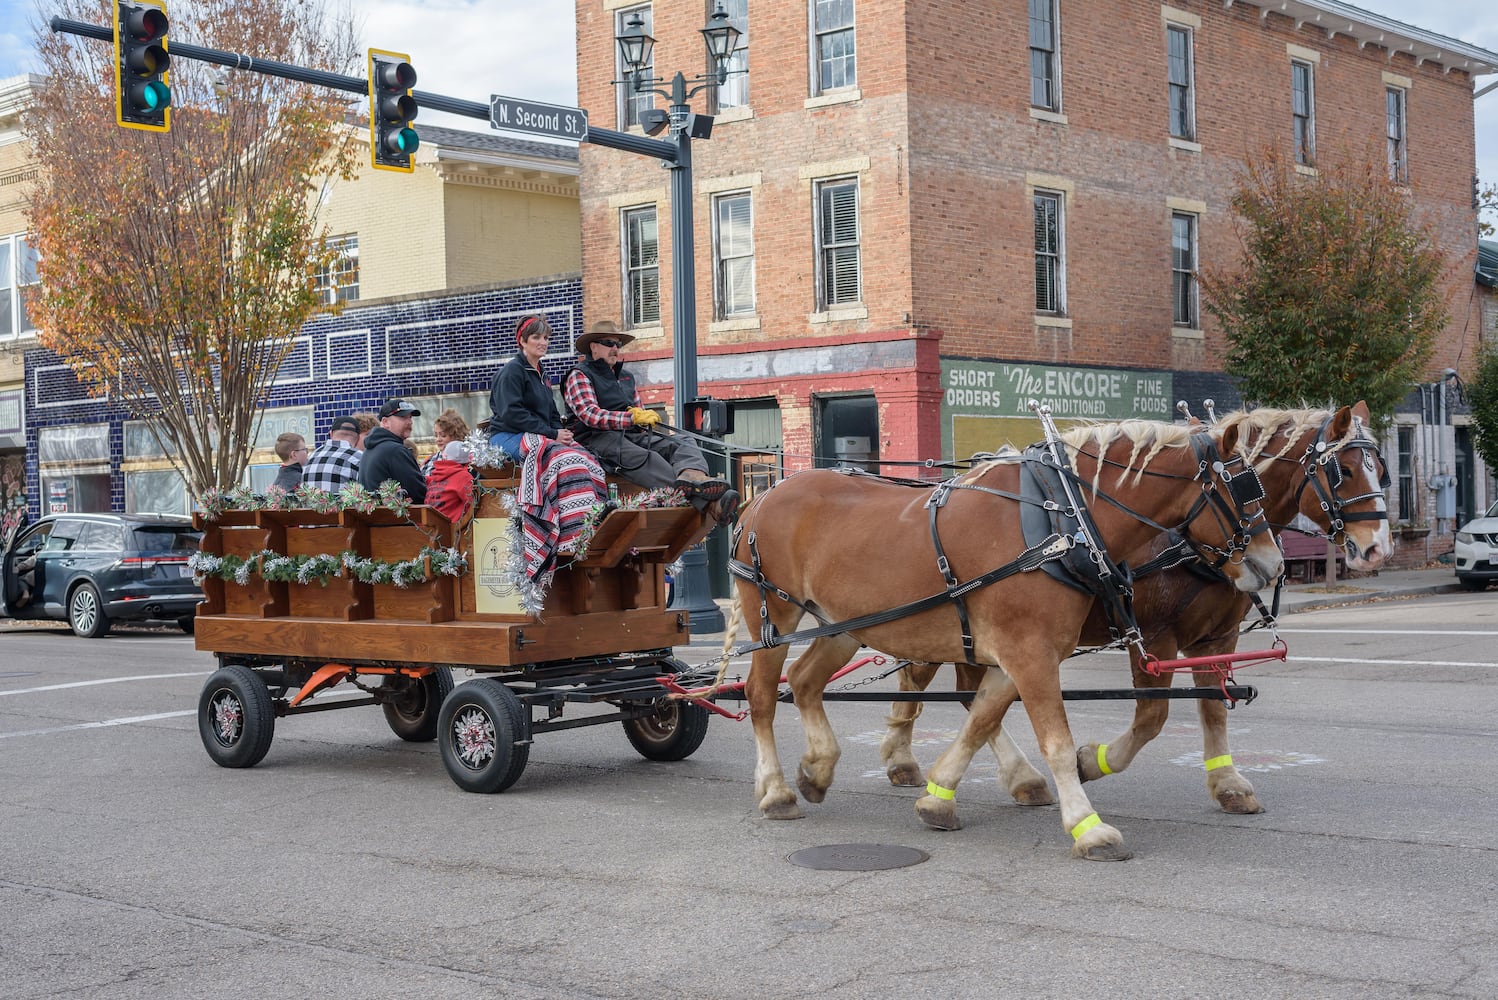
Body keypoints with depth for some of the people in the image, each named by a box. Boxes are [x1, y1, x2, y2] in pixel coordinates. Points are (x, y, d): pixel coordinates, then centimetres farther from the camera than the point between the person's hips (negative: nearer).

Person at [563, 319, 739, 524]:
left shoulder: (626, 377, 30)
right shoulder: (579, 375, 6)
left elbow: (640, 411, 29)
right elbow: (590, 414, -11)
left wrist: (644, 418, 2)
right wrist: (632, 418, -23)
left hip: (633, 435, 7)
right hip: (598, 438, -7)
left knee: (682, 442, -17)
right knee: (643, 458, -36)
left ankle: (691, 475, -55)